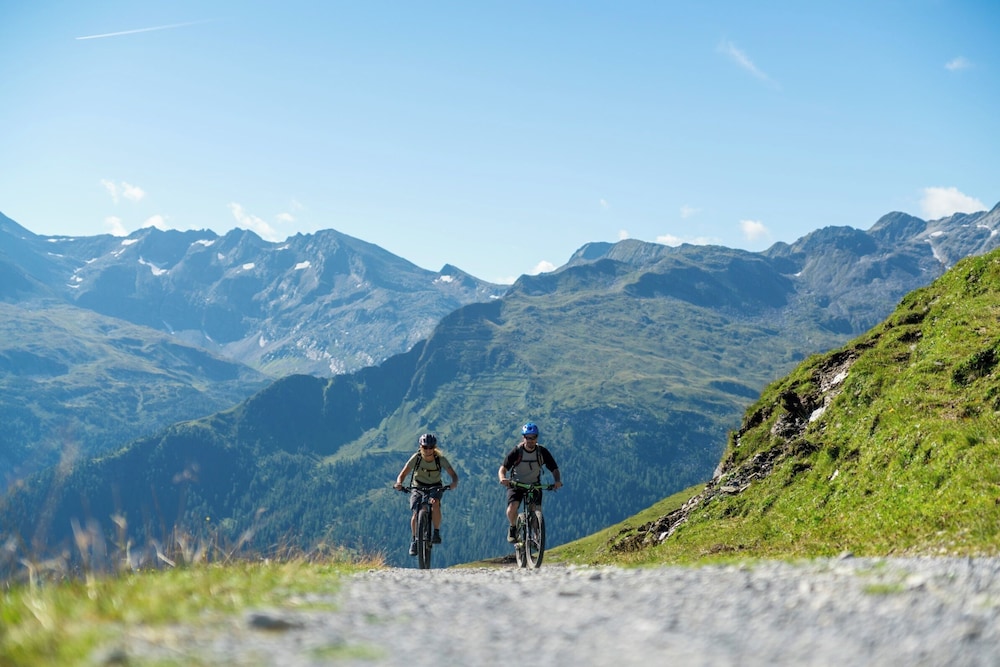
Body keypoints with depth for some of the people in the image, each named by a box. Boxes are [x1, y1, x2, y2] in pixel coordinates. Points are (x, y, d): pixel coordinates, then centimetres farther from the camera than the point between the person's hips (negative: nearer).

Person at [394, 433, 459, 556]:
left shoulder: (440, 459, -17)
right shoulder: (416, 458, -17)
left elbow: (453, 474, -21)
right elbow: (403, 474, -17)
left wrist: (454, 483, -44)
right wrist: (399, 483, -38)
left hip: (435, 487, 0)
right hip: (418, 487, 1)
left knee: (435, 503, -34)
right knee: (416, 513, -19)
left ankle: (437, 533, -20)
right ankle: (414, 540, 3)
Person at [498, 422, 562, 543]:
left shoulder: (542, 452, -11)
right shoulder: (516, 452, -16)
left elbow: (554, 469, -9)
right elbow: (503, 468, -18)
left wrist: (557, 481, -31)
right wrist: (503, 478, -41)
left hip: (534, 485, 1)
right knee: (512, 509, -24)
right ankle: (513, 528, 6)